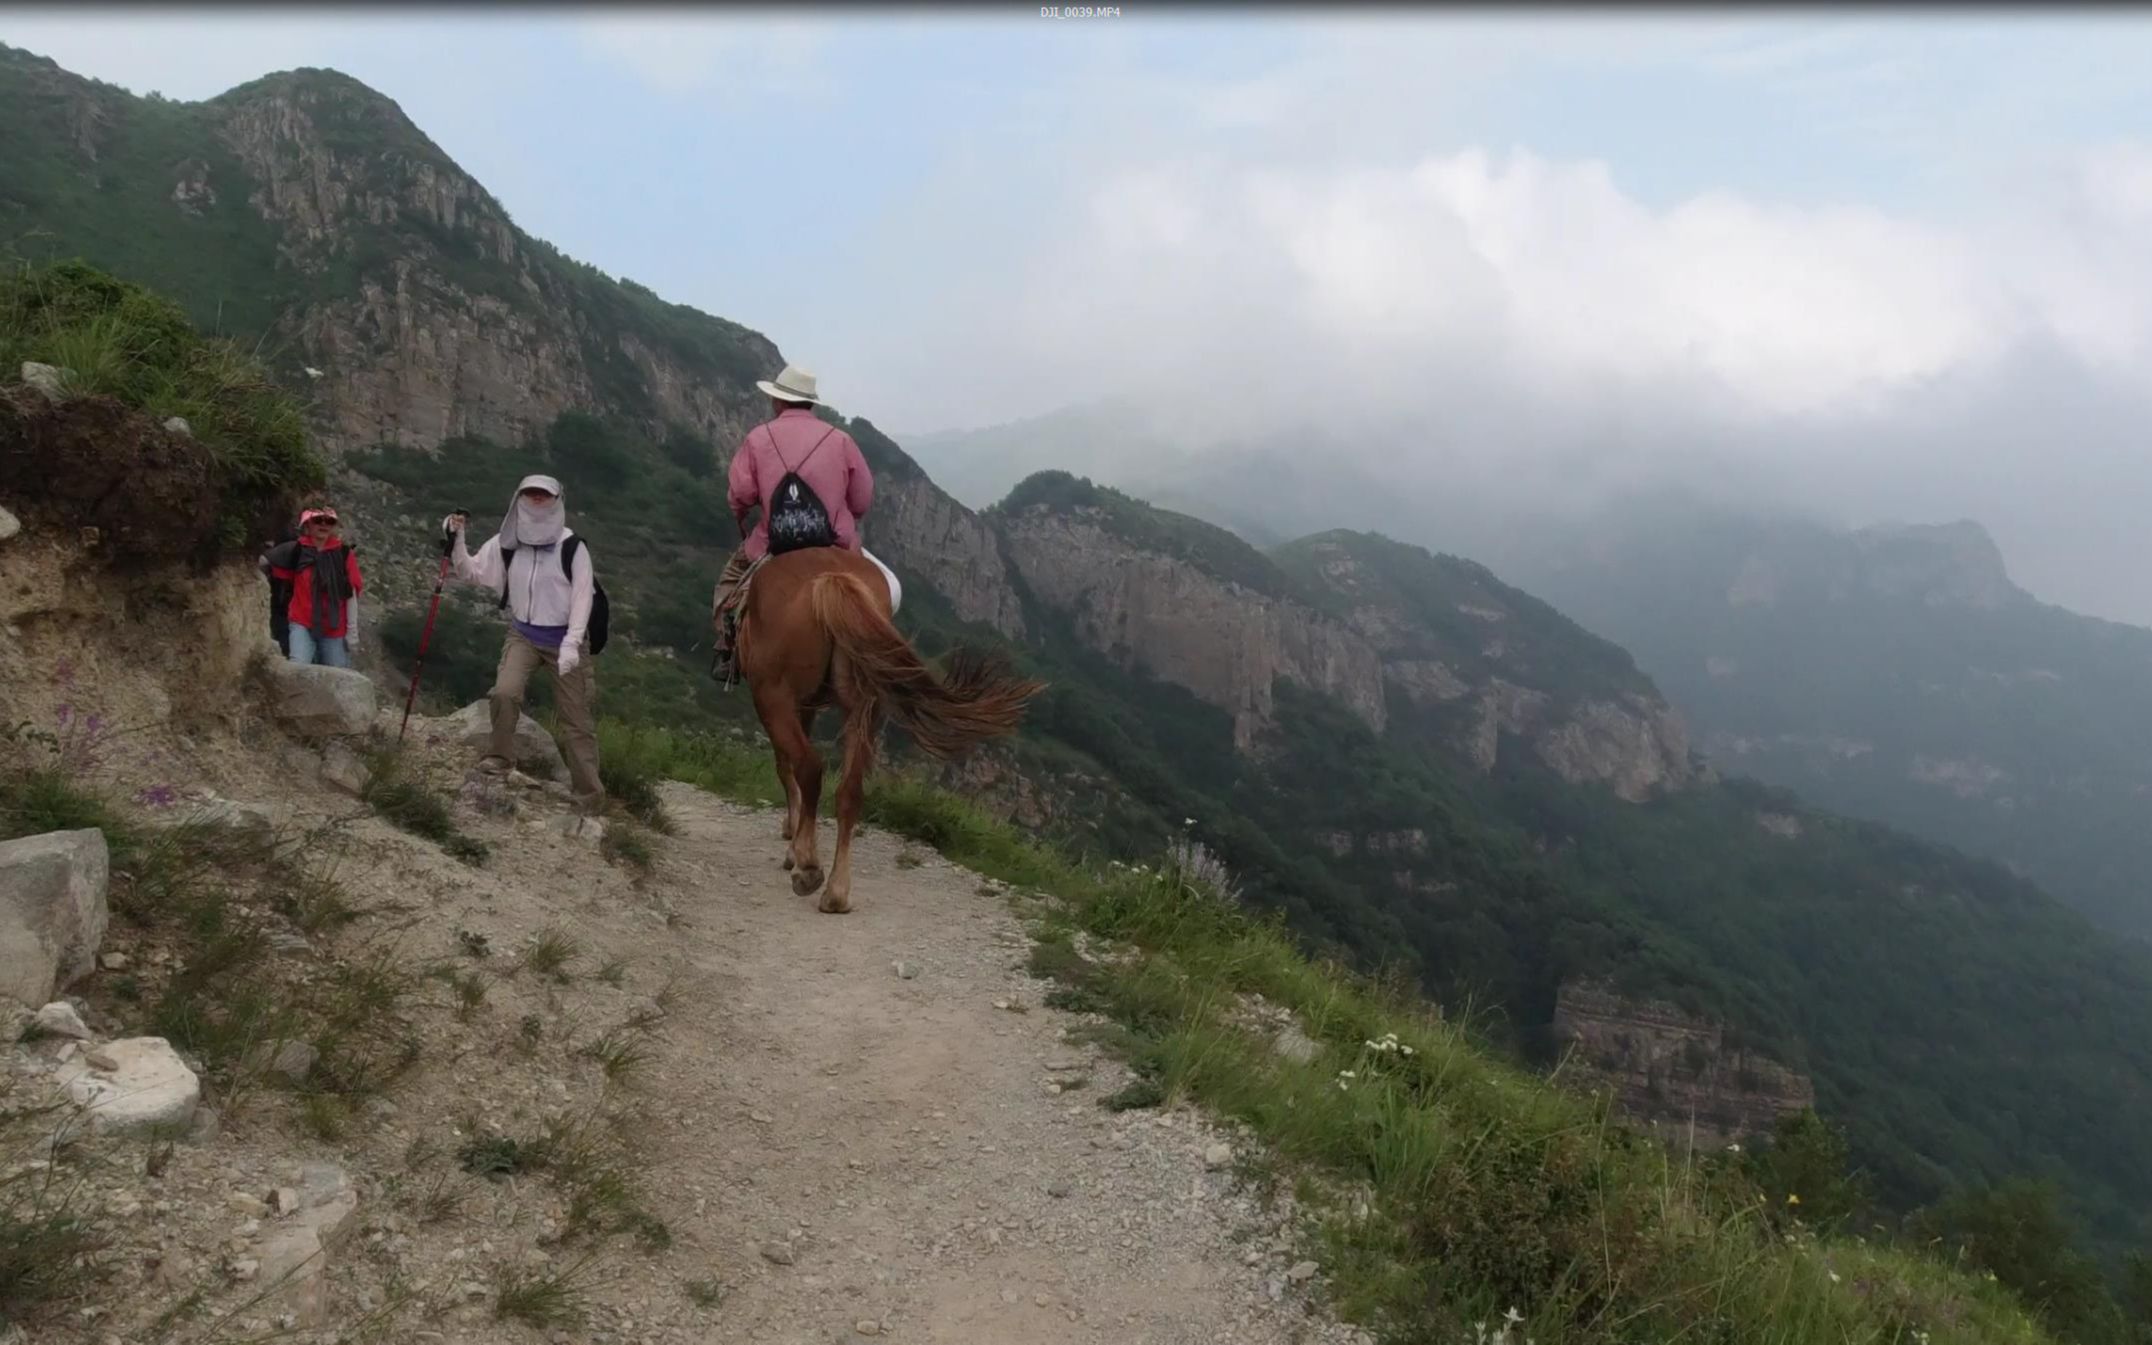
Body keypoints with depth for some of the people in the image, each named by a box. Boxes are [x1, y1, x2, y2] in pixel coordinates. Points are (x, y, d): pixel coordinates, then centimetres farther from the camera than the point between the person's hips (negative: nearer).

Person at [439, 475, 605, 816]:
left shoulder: (572, 547, -11)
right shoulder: (506, 543, 0)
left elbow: (582, 596, -12)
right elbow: (471, 573, 6)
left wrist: (572, 643, -21)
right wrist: (456, 542, -11)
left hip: (562, 638, -3)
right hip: (522, 634, 3)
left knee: (577, 718, 0)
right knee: (505, 693, -24)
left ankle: (590, 799, 6)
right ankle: (499, 758, 0)